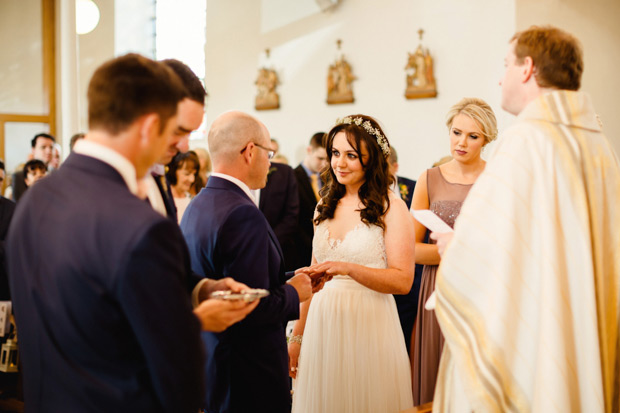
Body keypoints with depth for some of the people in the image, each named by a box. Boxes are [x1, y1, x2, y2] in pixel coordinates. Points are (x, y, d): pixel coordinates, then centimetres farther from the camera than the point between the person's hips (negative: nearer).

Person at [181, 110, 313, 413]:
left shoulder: (196, 206, 6)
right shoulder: (243, 214, -23)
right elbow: (254, 308, -26)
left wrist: (284, 284, 12)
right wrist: (294, 293, -8)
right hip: (249, 377, -9)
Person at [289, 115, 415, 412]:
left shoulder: (390, 206, -6)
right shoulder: (325, 206, 11)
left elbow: (403, 280, -12)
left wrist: (348, 268, -24)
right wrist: (297, 335, 14)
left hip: (368, 324, -5)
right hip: (323, 323, 5)